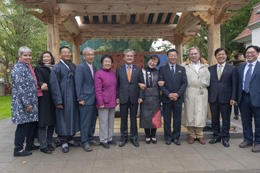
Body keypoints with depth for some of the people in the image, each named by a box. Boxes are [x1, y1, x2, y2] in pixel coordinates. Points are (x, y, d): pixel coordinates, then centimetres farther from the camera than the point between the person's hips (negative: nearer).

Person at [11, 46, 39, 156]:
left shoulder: (28, 67, 16)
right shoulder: (18, 68, -13)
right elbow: (20, 88, -19)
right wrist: (27, 104, -20)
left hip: (31, 101, 9)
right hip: (22, 102, -9)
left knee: (33, 123, 13)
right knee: (23, 125, -2)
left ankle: (30, 145, 27)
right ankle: (18, 150, 10)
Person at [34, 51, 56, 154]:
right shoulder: (38, 68, 2)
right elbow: (39, 80, -16)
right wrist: (42, 85, -39)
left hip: (53, 98, 5)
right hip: (43, 98, -5)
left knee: (52, 121, 8)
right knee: (43, 122, -4)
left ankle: (49, 143, 20)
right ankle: (43, 146, 5)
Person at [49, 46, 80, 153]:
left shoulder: (74, 66, 12)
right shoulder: (57, 68, -6)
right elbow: (54, 85, -11)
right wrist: (58, 101, -16)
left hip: (74, 98, 6)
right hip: (64, 99, -6)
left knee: (73, 118, 12)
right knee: (63, 119, 1)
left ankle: (70, 138, 27)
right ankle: (64, 142, 14)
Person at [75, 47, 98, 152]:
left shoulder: (94, 68, 15)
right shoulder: (80, 67, -8)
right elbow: (78, 84, -12)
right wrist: (80, 98, -15)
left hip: (94, 99, 7)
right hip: (86, 99, -7)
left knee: (92, 121, 14)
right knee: (85, 122, -1)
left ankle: (90, 137, 29)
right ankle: (84, 142, 9)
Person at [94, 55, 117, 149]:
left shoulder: (113, 73, 8)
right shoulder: (98, 74, -10)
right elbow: (98, 90, -13)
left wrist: (116, 99, 11)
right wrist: (101, 103, -15)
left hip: (112, 102, 6)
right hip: (103, 102, -6)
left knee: (111, 121, 15)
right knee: (104, 122, 2)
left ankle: (110, 138, 28)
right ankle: (103, 140, 16)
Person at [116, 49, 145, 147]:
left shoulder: (138, 70, 6)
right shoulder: (119, 70, 5)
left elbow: (141, 84, 4)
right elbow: (117, 85, 4)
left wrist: (140, 96, -5)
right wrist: (117, 97, -3)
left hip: (134, 98, 0)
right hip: (123, 98, 0)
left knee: (133, 118, 8)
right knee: (123, 119, 8)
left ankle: (134, 137, 21)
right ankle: (123, 138, 21)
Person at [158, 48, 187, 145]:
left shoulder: (182, 69, 10)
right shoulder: (162, 69, 4)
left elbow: (184, 83, 2)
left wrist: (178, 94, -11)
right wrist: (168, 94, -13)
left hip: (178, 98, 2)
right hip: (166, 98, -1)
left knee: (177, 119, 7)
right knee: (167, 119, 6)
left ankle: (176, 137, 19)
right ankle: (168, 137, 18)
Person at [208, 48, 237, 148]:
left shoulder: (232, 69, 2)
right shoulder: (210, 69, 9)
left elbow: (234, 85, -1)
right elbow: (208, 83, 8)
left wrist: (233, 98, -9)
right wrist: (208, 96, 2)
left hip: (226, 98, -2)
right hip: (213, 98, 2)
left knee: (226, 119, 7)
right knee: (214, 118, 10)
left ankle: (225, 138, 20)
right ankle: (216, 136, 25)